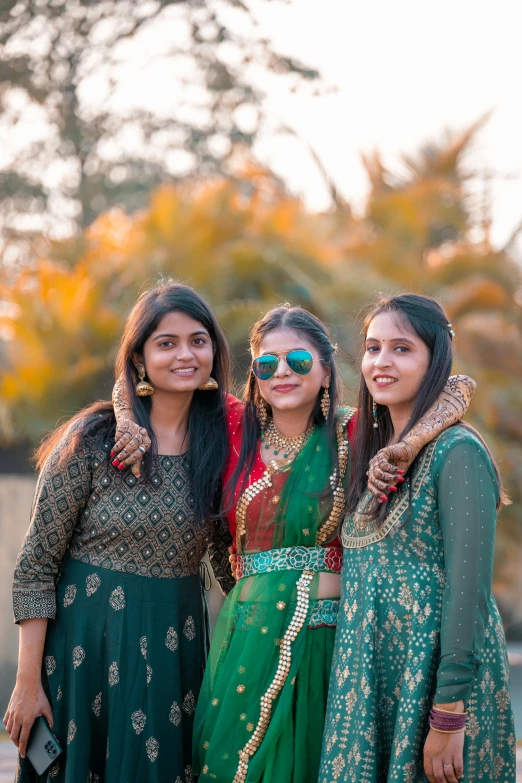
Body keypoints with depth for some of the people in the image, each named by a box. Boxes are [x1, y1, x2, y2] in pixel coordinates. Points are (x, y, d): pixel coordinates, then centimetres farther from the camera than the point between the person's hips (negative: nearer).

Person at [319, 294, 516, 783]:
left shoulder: (456, 452, -13)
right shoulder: (375, 453, 11)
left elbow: (468, 591, -17)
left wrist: (448, 718, -20)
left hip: (434, 681, -7)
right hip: (372, 679, 7)